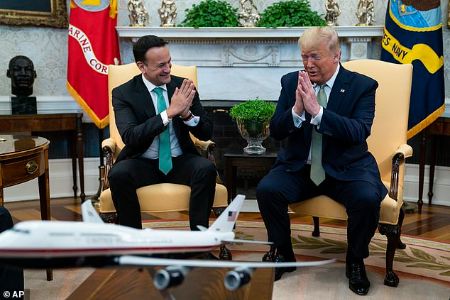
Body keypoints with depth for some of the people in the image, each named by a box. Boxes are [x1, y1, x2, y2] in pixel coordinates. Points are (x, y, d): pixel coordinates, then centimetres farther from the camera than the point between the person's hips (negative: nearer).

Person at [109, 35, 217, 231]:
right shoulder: (123, 93, -5)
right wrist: (170, 112, -28)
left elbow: (206, 134, 1)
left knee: (206, 168, -29)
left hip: (180, 162, 2)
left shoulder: (183, 87, 1)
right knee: (118, 174, -32)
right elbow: (130, 137, -21)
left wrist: (186, 113, -21)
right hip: (143, 163, -1)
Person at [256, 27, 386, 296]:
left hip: (346, 168, -2)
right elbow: (276, 131, -2)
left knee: (368, 199, -29)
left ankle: (355, 261, 0)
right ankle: (283, 253, 4)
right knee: (266, 190, -23)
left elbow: (360, 133, -21)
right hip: (299, 166, 2)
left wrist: (317, 110, -31)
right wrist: (297, 109, -22)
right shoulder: (291, 82, 1)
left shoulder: (362, 86, -6)